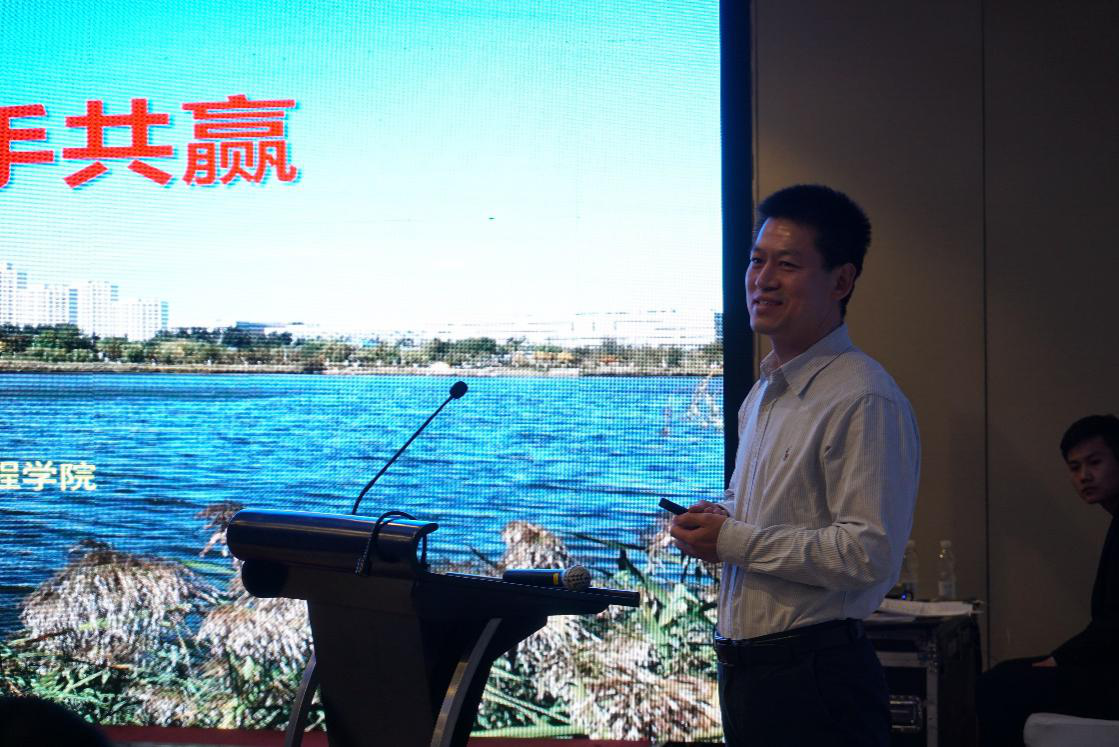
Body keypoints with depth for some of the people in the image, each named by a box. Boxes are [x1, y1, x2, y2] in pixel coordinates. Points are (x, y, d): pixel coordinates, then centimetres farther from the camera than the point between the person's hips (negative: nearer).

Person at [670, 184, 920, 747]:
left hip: (816, 678, -9)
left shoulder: (865, 400, -15)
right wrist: (716, 520, 6)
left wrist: (733, 542, -17)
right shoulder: (761, 396, 15)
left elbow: (870, 552, -23)